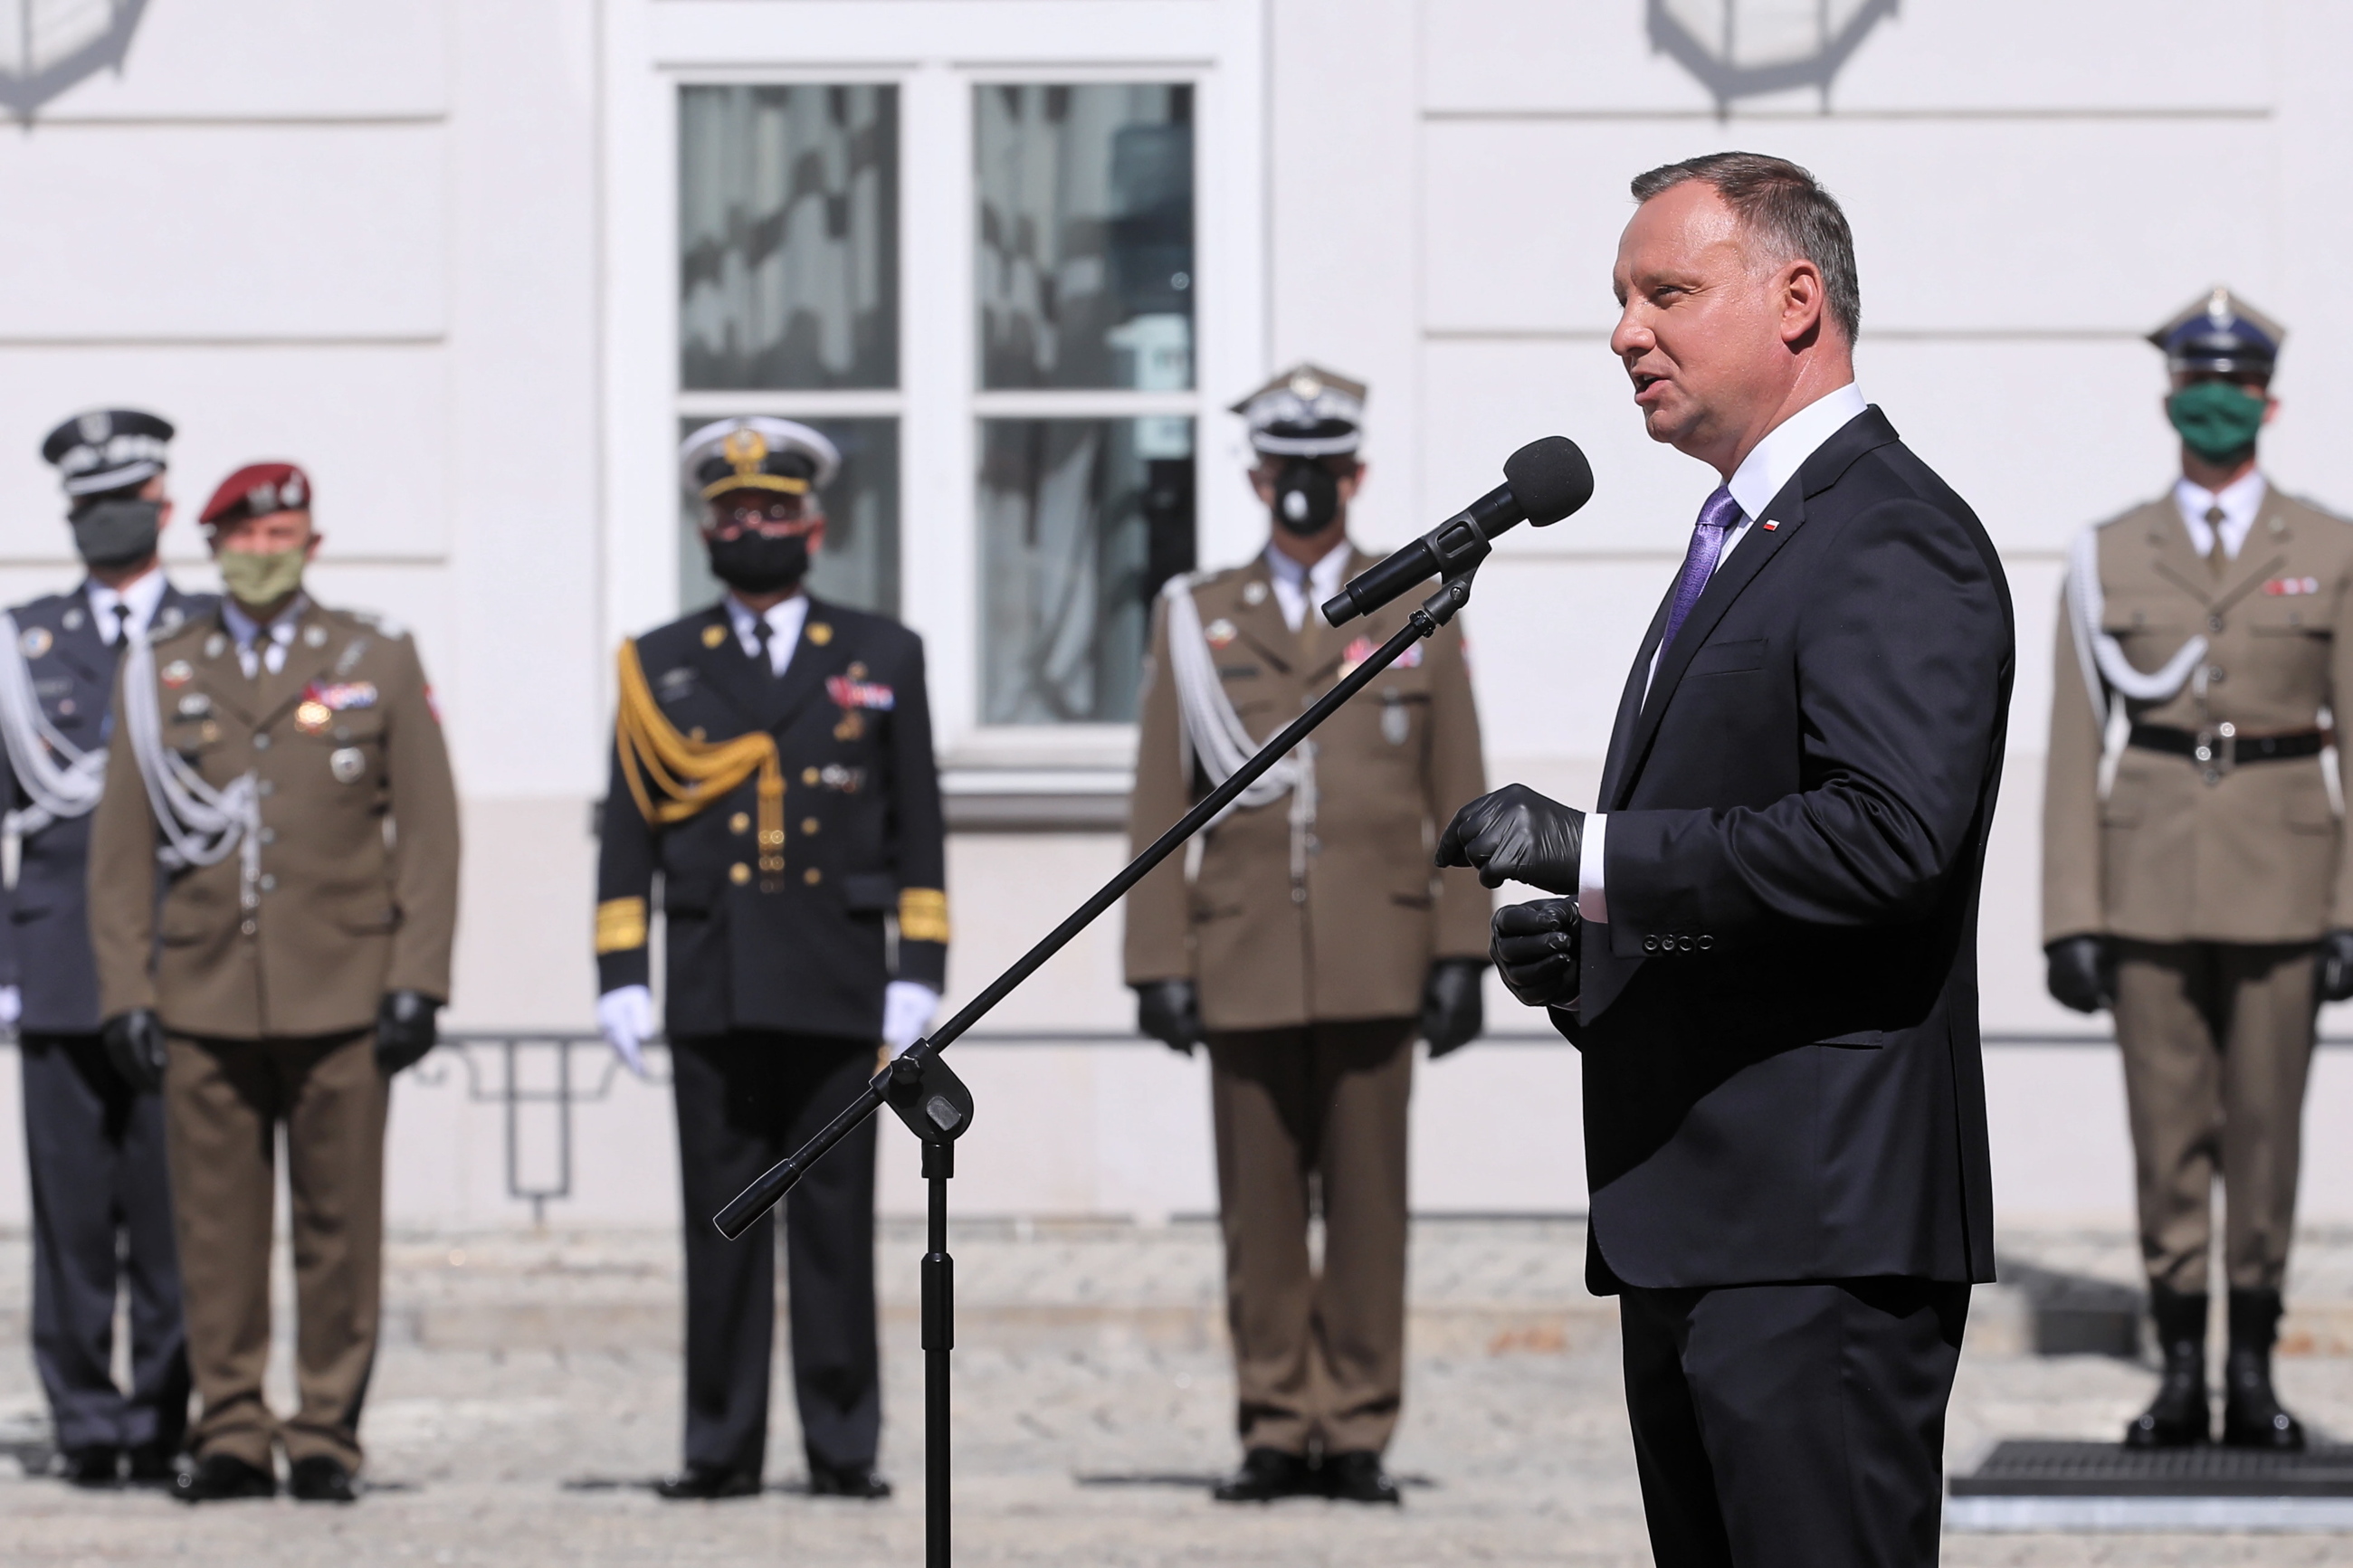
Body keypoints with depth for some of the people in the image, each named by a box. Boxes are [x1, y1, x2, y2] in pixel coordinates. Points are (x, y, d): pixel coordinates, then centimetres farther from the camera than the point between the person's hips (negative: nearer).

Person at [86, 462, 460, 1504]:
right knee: (216, 1226, -1)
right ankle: (230, 1435, 5)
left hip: (340, 994, -1)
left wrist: (417, 980, -3)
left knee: (338, 1223, -1)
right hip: (204, 994, 1)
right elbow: (122, 847, 10)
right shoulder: (158, 675, 11)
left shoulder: (378, 662, 8)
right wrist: (125, 992, 2)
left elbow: (428, 831, 5)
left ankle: (326, 1437, 4)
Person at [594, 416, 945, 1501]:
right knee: (721, 1222, 0)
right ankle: (722, 1445, 4)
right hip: (712, 991, 1)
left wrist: (918, 969, 0)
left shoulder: (883, 658, 10)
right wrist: (620, 978, 1)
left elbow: (917, 831, 8)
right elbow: (628, 834, 9)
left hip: (837, 988, -1)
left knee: (836, 1221, -1)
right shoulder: (660, 667, 11)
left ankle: (844, 1448, 2)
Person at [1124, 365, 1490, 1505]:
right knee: (1259, 1209, 1)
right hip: (1246, 968, 1)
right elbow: (1158, 808, 7)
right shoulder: (1197, 619, 10)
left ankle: (1358, 1435, 3)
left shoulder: (1419, 616, 9)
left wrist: (1463, 955, -1)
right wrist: (1158, 964, 1)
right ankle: (1276, 1432, 7)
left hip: (1374, 967, -1)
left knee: (1368, 1204, -1)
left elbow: (1459, 802, 6)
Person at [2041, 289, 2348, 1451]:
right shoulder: (2106, 560, 6)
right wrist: (2071, 917, -3)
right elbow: (2076, 749, 5)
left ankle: (2254, 1375, 7)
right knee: (2166, 1131, 1)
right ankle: (2179, 1374, 6)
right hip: (2148, 877, 1)